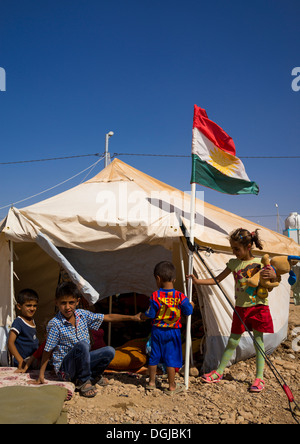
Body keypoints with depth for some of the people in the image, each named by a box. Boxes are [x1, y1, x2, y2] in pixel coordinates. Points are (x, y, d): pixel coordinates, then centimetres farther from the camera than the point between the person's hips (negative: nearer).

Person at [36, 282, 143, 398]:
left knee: (109, 351, -12)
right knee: (82, 345, -34)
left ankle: (93, 376, 12)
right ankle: (82, 381, -13)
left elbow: (108, 317, 2)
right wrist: (41, 374, -11)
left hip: (81, 361, 6)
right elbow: (47, 351, -11)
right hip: (64, 368, -6)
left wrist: (132, 317, 1)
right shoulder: (54, 324, -18)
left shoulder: (83, 315, -3)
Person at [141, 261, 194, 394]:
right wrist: (191, 305, 17)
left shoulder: (155, 296, -14)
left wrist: (143, 316, 11)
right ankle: (172, 386, 15)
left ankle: (151, 382, 29)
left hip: (157, 330, 1)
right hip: (173, 332, -1)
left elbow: (150, 314, -10)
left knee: (154, 356, 15)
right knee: (171, 358, 8)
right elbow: (188, 311, -5)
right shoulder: (180, 296, -12)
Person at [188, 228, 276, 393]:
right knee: (232, 342, 10)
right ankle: (219, 372, 21)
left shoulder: (260, 263, -7)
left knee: (258, 341, 5)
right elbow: (216, 280, 8)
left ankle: (259, 377, 17)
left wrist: (272, 276, -37)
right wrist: (198, 281, -2)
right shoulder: (233, 263, 4)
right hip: (240, 308, 3)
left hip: (258, 307, -3)